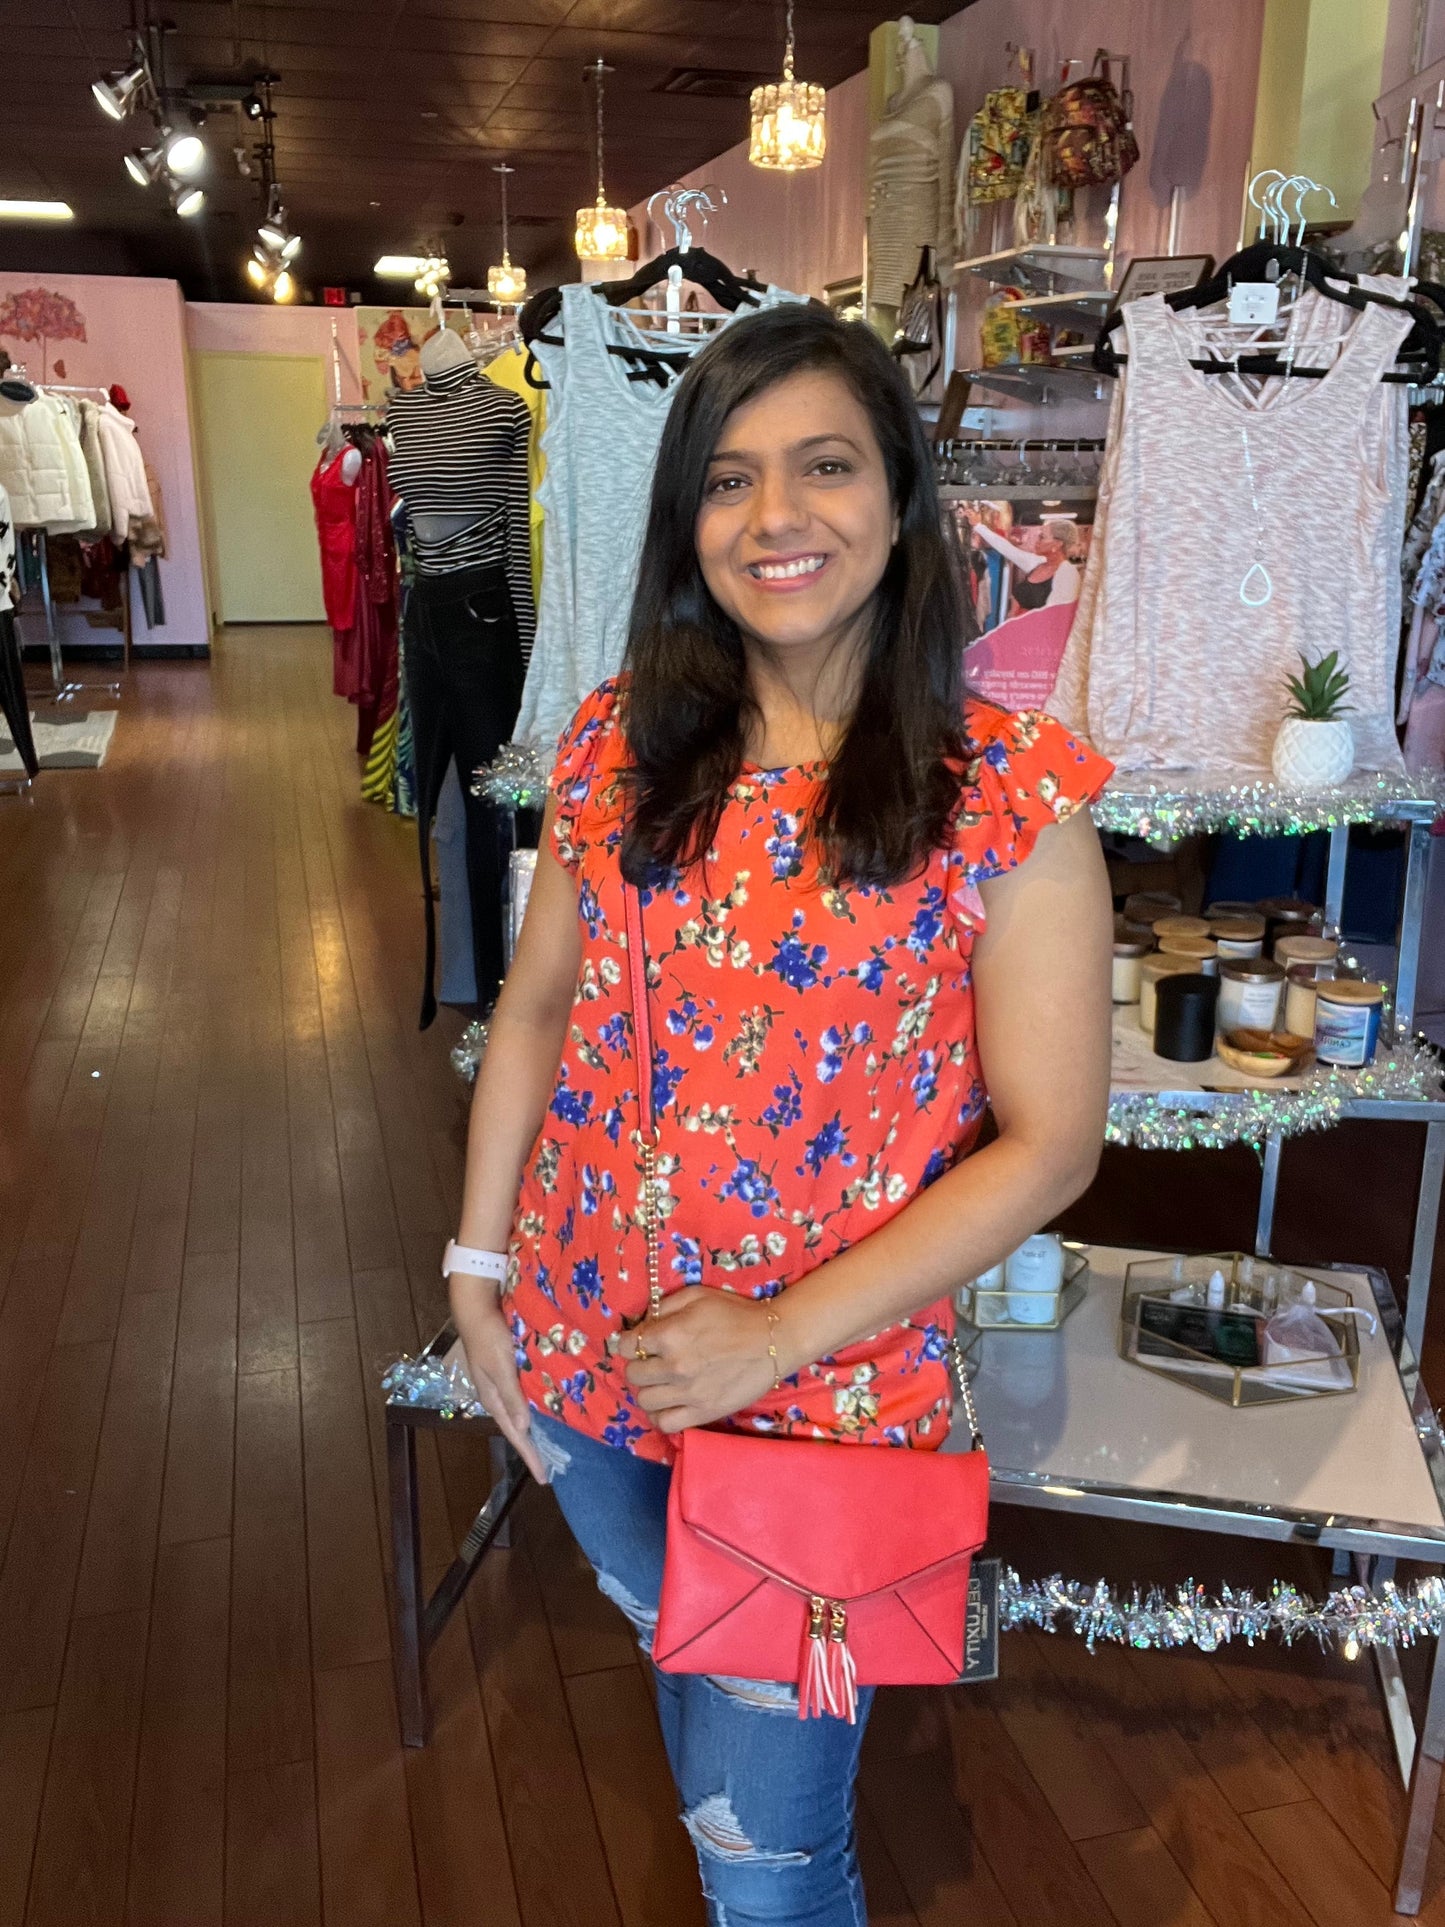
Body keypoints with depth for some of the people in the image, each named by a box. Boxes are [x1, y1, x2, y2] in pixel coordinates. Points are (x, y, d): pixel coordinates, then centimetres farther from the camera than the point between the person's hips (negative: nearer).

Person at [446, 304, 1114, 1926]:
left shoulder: (1007, 800, -15)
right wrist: (478, 1264, 2)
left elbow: (1048, 1144, -14)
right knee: (683, 1667, 30)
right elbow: (536, 1006, 5)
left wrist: (785, 1334, -19)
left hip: (822, 1397, -4)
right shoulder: (621, 744, -4)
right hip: (582, 1355, 5)